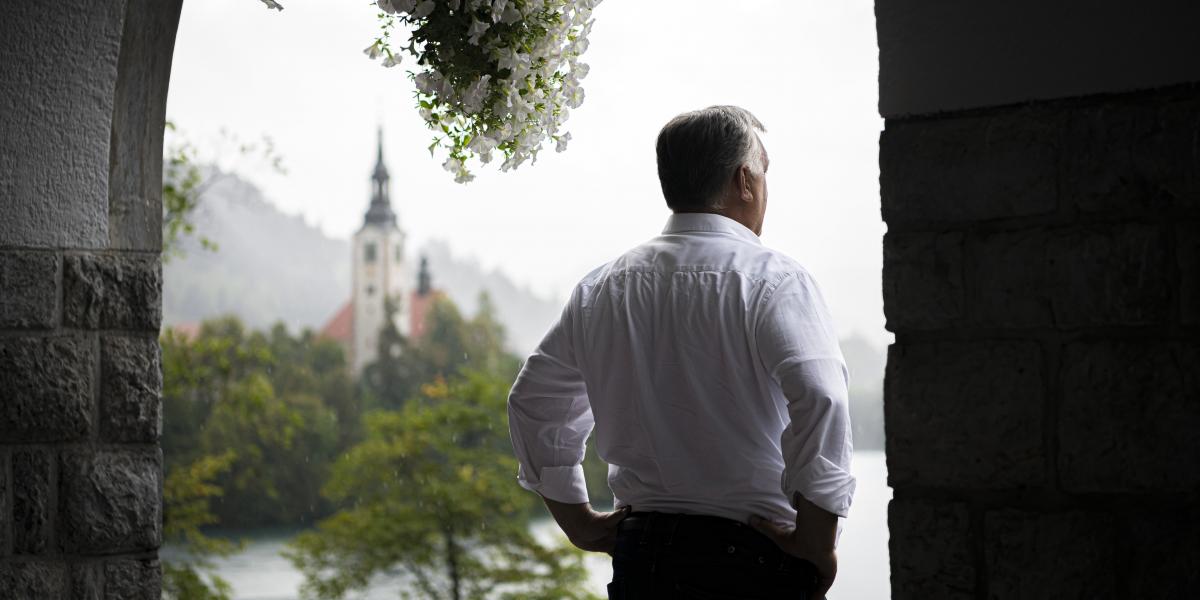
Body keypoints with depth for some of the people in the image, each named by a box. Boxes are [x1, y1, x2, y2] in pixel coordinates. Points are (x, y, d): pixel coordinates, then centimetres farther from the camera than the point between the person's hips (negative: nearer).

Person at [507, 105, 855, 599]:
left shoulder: (603, 287, 11)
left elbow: (532, 400, 20)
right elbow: (819, 399, -23)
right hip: (751, 558, -6)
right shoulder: (773, 281, -8)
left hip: (638, 552, 6)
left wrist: (578, 521, 23)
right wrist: (817, 541, -14)